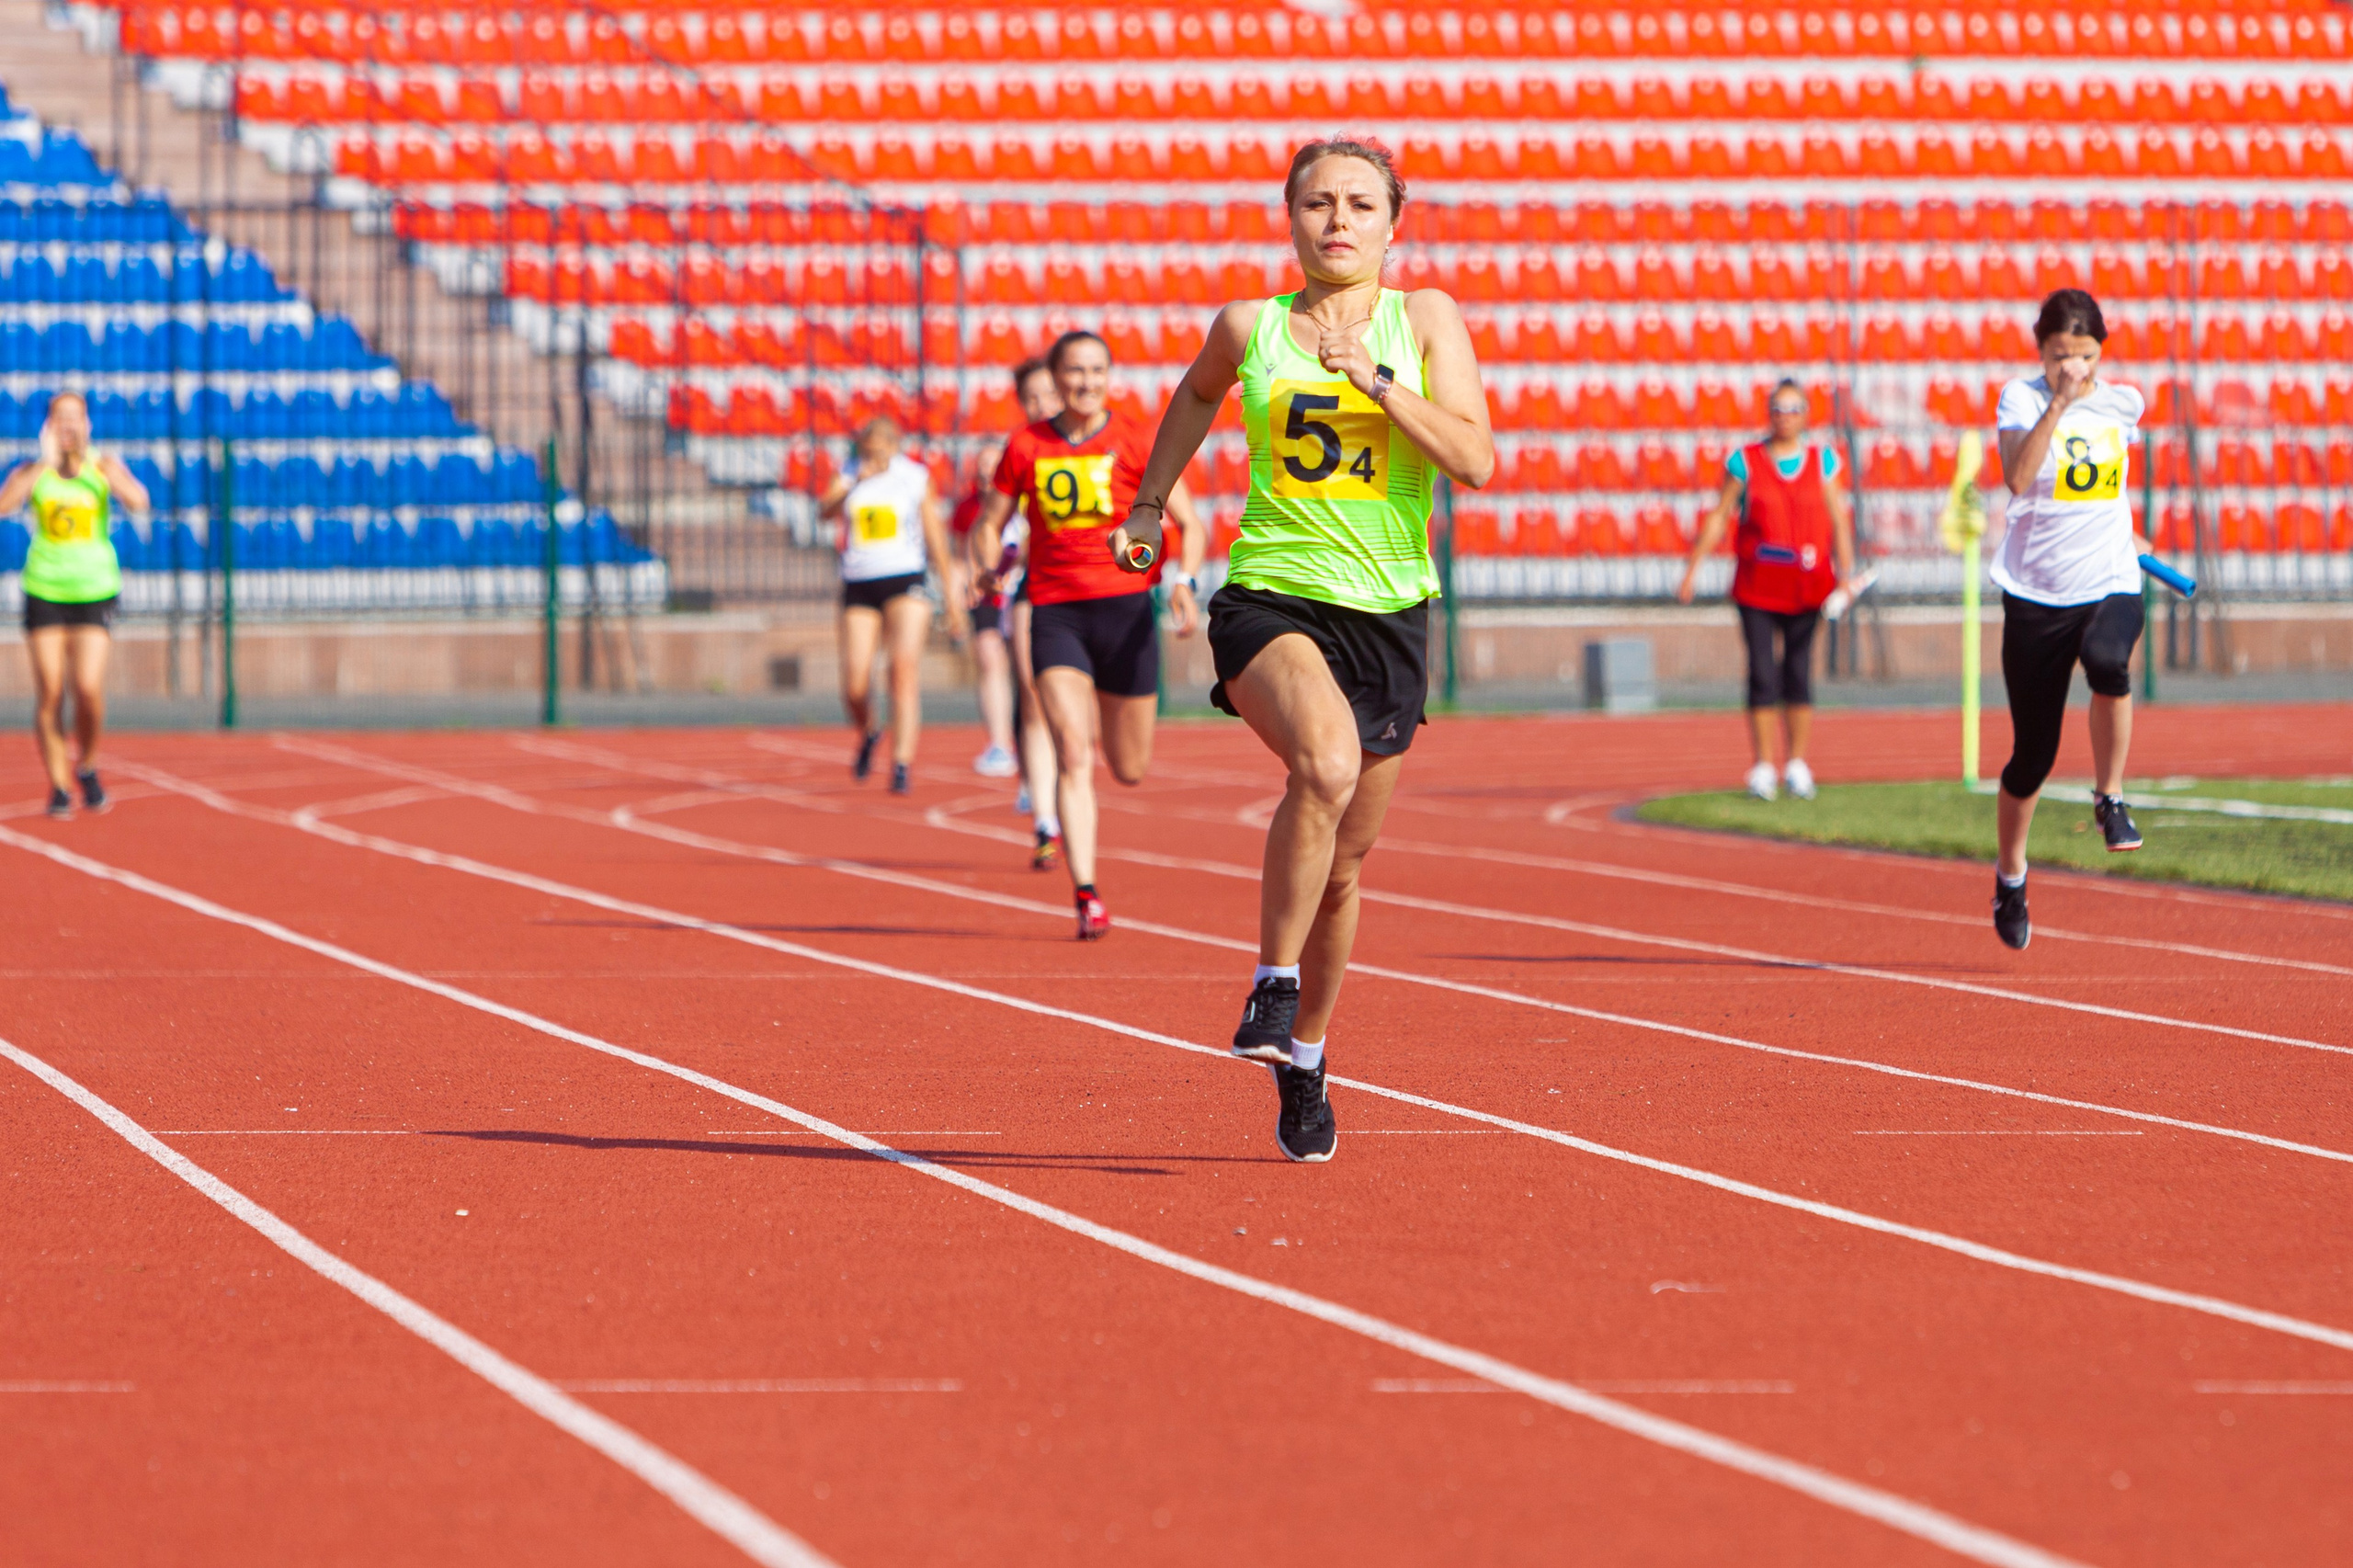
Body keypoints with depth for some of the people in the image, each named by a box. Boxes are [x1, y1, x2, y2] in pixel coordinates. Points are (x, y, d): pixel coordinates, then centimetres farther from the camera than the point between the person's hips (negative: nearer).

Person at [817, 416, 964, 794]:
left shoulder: (916, 477, 7)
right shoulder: (848, 480, 8)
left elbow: (934, 536, 12)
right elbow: (825, 511, -12)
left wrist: (950, 593, 13)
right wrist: (857, 482, -29)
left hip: (905, 580, -2)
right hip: (859, 585, 2)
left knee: (905, 666, -20)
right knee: (854, 685, -5)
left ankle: (902, 763, -22)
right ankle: (868, 734, 29)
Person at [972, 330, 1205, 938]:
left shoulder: (1134, 442, -1)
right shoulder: (1026, 448, 4)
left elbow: (1190, 523, 3)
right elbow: (988, 526, 15)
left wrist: (1184, 581, -14)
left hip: (1124, 607, 0)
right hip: (1055, 612, 0)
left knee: (1130, 770, 10)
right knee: (1073, 756, -16)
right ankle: (1087, 897, -18)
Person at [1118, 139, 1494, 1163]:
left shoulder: (1425, 318, 2)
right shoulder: (1250, 328, 3)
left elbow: (1475, 462, -9)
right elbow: (1196, 393, 27)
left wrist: (1377, 381, -18)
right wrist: (1151, 501, 26)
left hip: (1388, 614, 2)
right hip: (1270, 597, -2)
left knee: (1344, 864, 11)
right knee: (1326, 761, -34)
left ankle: (1304, 1060, 33)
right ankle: (1273, 984, -18)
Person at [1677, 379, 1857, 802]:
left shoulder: (1823, 462, 7)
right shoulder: (1746, 462, 3)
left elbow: (1839, 521, 7)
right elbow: (1718, 518, 5)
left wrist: (1846, 575, -3)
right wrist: (1691, 571, 2)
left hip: (1805, 588, 1)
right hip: (1757, 587, -1)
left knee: (1799, 673, 3)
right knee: (1762, 674, -5)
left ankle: (1798, 765, 12)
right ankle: (1762, 767, 0)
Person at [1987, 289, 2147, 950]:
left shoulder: (2122, 402, 3)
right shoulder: (2021, 398, -7)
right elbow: (2018, 478, -26)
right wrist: (2060, 402, -30)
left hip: (2109, 583, 1)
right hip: (2036, 590, -1)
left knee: (2108, 664, -35)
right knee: (2032, 754, 5)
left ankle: (2110, 796, -13)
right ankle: (2011, 875, 29)